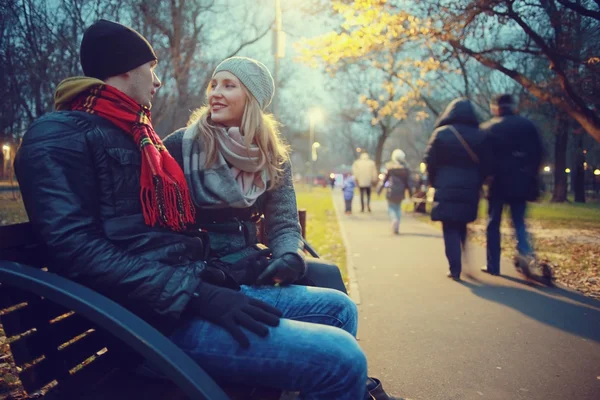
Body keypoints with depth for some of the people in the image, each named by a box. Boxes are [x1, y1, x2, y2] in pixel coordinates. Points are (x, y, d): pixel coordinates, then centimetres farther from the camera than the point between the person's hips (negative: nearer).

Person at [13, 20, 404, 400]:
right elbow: (76, 249, -19)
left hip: (193, 288, 10)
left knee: (338, 308, 11)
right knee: (340, 357, -22)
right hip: (158, 314, -9)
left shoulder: (138, 135, 22)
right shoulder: (61, 136, -7)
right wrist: (193, 294, -23)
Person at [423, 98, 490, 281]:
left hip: (446, 190, -3)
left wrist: (436, 183, 9)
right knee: (462, 226, 18)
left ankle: (455, 268, -5)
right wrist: (476, 184, 16)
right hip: (469, 190, 3)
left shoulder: (441, 133, -4)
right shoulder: (479, 136, 5)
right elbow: (485, 165, 6)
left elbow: (430, 162, -5)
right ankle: (461, 263, 16)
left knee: (450, 229, 2)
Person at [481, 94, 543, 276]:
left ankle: (493, 265, 8)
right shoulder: (528, 125, 8)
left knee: (493, 223, 7)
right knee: (519, 222, 11)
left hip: (498, 181, -2)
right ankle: (525, 251, -15)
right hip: (521, 181, 2)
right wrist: (530, 176, 13)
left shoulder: (488, 128, -1)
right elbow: (538, 154, 6)